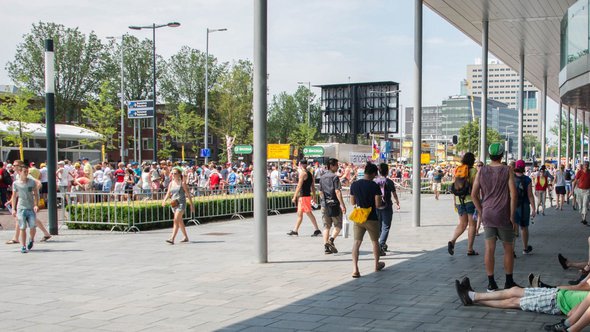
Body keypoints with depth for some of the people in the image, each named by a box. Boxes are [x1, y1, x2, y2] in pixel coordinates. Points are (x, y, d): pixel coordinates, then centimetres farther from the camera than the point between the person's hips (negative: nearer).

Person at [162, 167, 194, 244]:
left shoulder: (182, 183, -5)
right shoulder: (171, 183, 10)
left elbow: (188, 194, -3)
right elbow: (168, 193, 9)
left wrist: (191, 205, -2)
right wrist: (164, 200, -11)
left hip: (181, 203, -7)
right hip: (174, 204, 7)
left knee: (176, 220, -18)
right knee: (180, 221, 16)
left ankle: (172, 238, -23)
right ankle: (186, 237, 30)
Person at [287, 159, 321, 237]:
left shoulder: (302, 173, -13)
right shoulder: (309, 173, 13)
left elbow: (299, 186, -18)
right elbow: (313, 186, 15)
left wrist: (294, 197, -16)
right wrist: (314, 196, 19)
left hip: (304, 196, -9)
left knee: (309, 213, -7)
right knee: (299, 214, 13)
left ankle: (317, 230, -7)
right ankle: (295, 230, 17)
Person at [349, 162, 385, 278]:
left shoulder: (354, 185, -1)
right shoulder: (374, 186, -14)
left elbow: (352, 202, 7)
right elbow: (378, 204, -15)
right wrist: (382, 203, 6)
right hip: (371, 219, -2)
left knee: (356, 242, 0)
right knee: (375, 241, 18)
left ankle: (355, 269, -15)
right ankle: (377, 264, 36)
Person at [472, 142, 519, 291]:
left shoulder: (481, 171, 4)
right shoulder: (507, 170, -5)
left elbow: (474, 194, 3)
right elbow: (513, 194, -10)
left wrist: (481, 212, 11)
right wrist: (512, 215, -5)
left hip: (487, 214, 2)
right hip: (503, 215, -2)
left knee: (489, 249, 3)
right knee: (508, 248, 10)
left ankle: (491, 283, 4)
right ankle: (509, 282, 16)